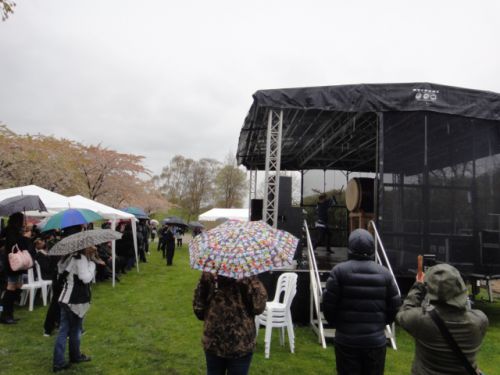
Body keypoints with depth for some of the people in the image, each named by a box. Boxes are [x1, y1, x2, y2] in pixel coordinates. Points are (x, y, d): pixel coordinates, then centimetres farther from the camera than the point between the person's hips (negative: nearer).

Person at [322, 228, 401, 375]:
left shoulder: (339, 271, -11)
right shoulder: (384, 273, -1)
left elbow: (328, 303, -10)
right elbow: (395, 305, 3)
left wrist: (336, 324, 9)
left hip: (346, 339, -2)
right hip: (376, 339, 2)